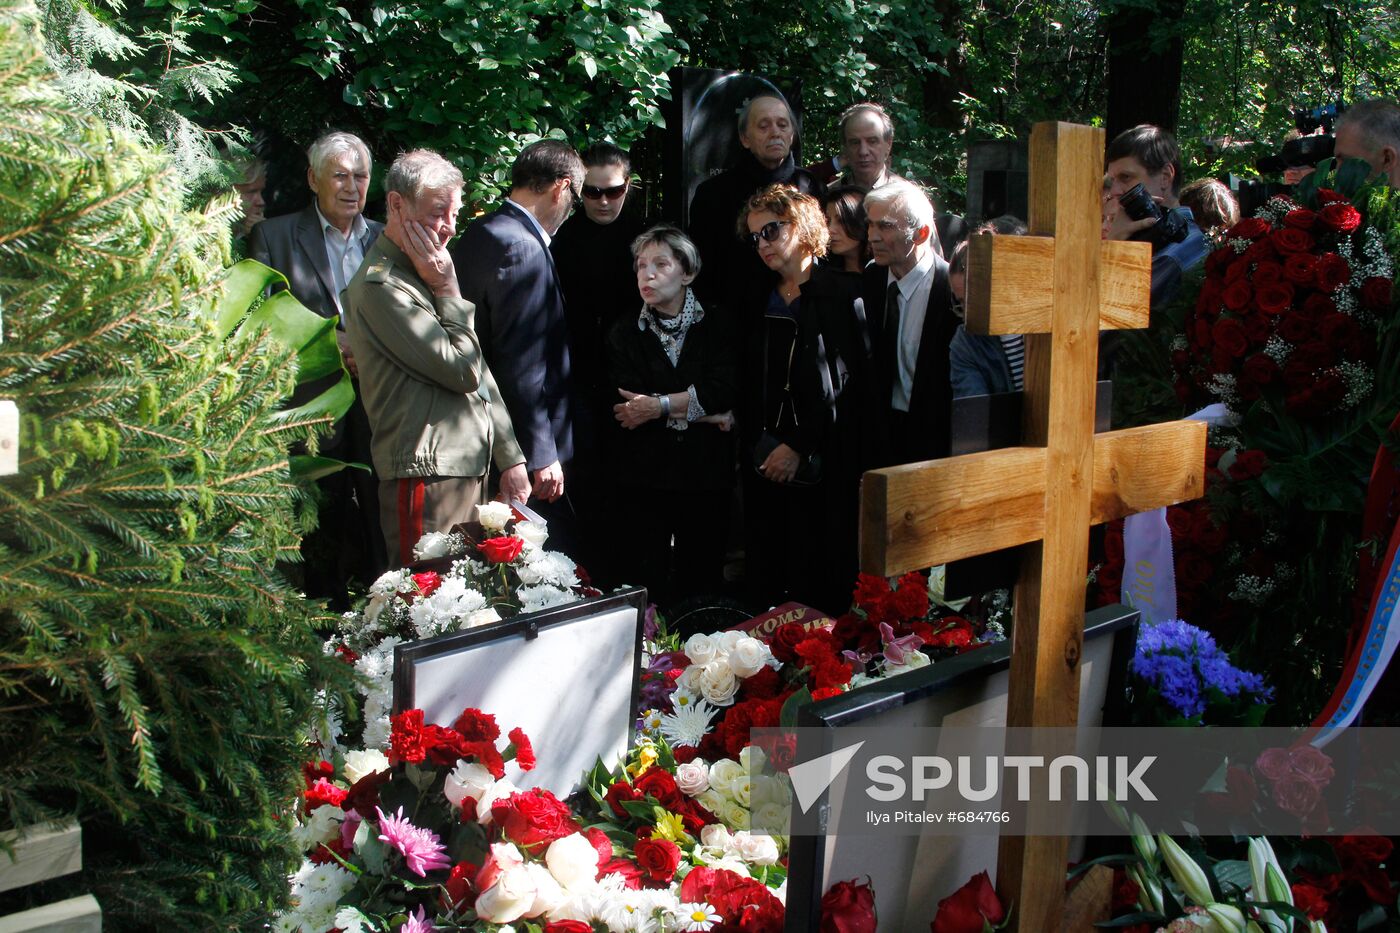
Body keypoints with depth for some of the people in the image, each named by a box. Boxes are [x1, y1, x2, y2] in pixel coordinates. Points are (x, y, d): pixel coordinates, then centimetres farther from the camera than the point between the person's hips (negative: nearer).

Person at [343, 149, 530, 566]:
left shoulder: (425, 276, 16)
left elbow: (479, 374, 18)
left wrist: (510, 457, 16)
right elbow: (462, 371, -15)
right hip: (427, 479, -9)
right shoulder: (380, 286, -13)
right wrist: (448, 290, -7)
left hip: (472, 470, 9)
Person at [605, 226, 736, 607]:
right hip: (645, 478, 0)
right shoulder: (624, 331, 6)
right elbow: (626, 409, -6)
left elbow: (725, 389, -11)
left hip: (706, 475, 0)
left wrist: (660, 407, -17)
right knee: (647, 589, -1)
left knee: (702, 583, 5)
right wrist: (702, 411, -9)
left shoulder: (716, 324, 5)